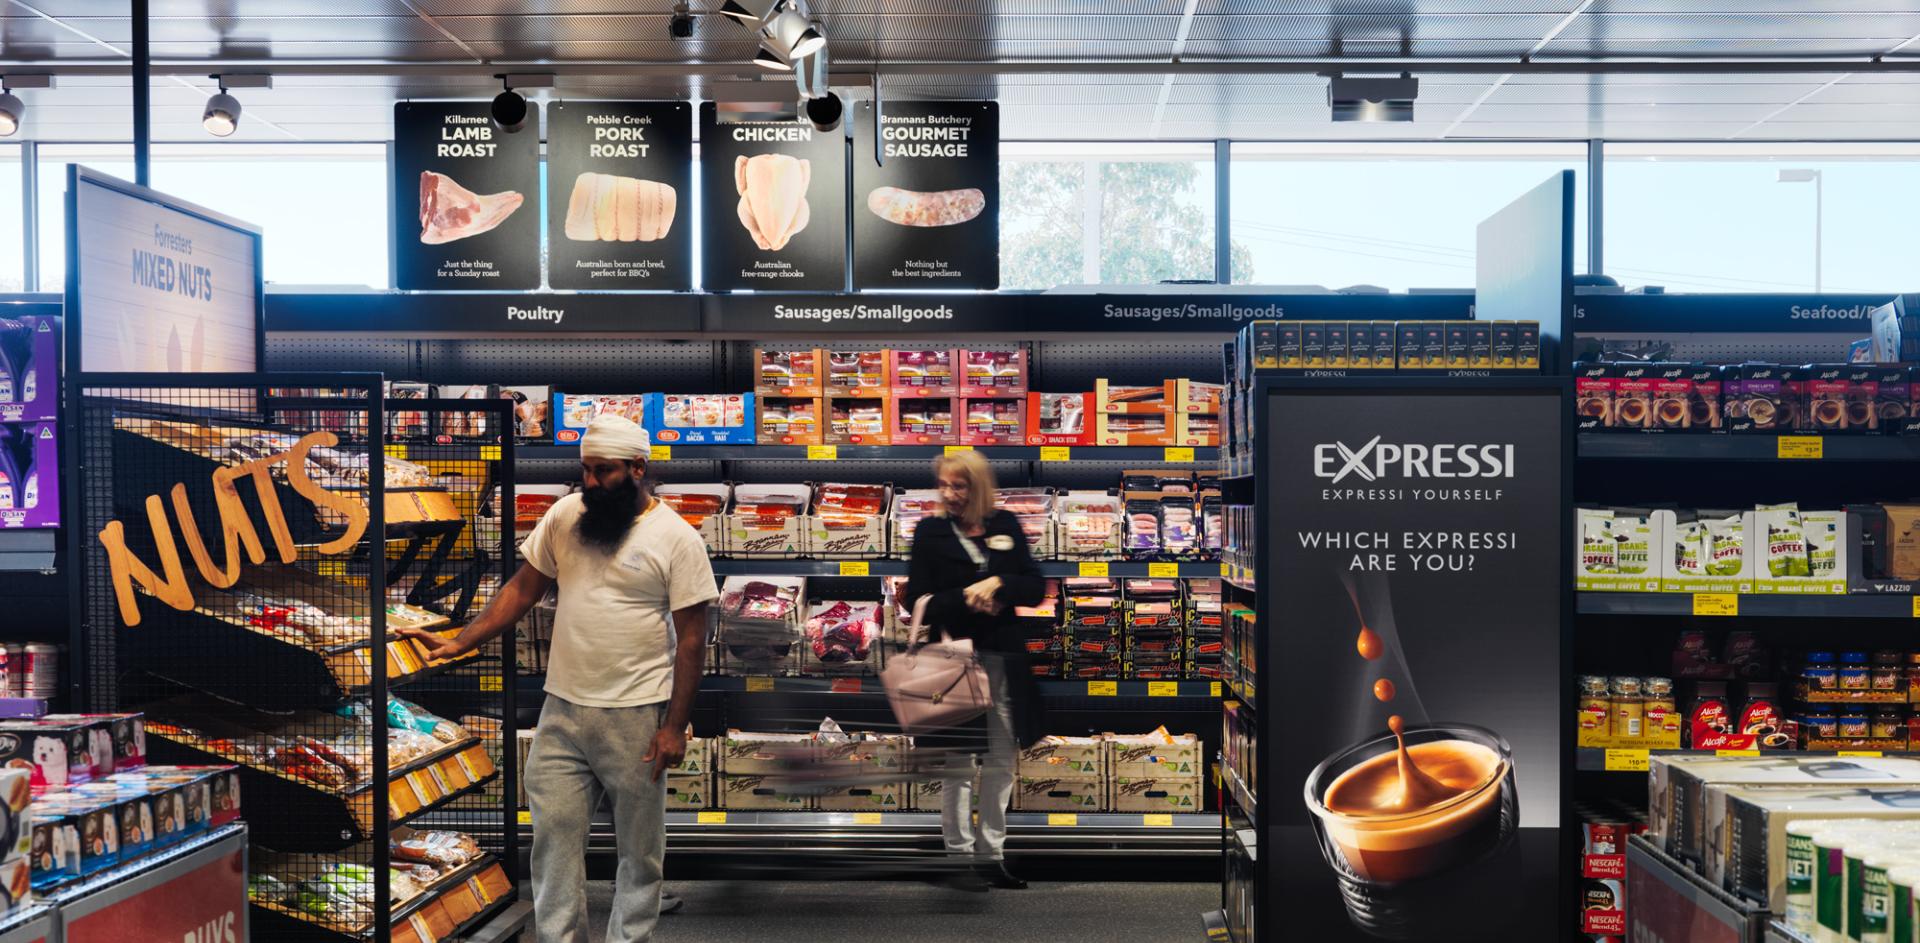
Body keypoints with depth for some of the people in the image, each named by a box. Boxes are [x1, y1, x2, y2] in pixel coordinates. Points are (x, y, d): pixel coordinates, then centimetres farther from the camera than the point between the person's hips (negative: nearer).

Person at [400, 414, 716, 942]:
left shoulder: (676, 538, -9)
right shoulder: (565, 516, 4)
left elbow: (691, 638, -8)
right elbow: (523, 589, 9)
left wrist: (675, 725, -11)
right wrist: (460, 643, -1)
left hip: (635, 718, -4)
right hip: (562, 709, 4)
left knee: (639, 844, 8)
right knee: (554, 831, 5)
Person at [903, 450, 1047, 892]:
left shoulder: (1006, 525, 7)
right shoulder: (930, 530, -1)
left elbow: (1035, 588, 4)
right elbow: (920, 601, -4)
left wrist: (997, 583, -13)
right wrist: (965, 600, -16)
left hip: (1004, 657, 4)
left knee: (1000, 763, 9)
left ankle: (991, 856, 19)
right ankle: (960, 855, 11)